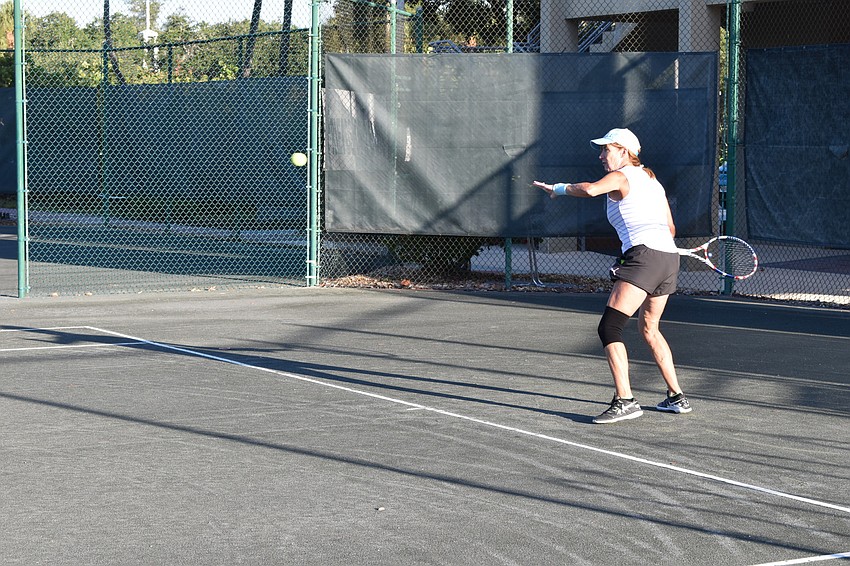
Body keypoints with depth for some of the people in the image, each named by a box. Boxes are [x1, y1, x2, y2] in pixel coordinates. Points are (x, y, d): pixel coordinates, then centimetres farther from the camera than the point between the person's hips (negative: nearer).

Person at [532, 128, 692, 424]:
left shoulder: (620, 177, 0)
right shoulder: (652, 181, 24)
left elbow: (589, 189, -21)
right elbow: (670, 227, 28)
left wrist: (558, 188, -5)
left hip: (643, 255, -9)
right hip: (669, 257, 9)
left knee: (609, 327, -11)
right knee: (649, 328, 24)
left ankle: (625, 400, -22)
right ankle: (676, 397, 26)